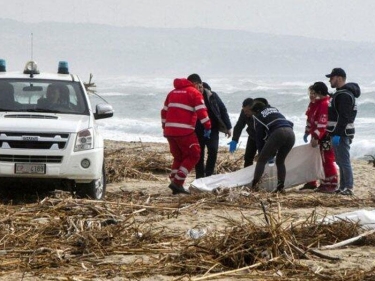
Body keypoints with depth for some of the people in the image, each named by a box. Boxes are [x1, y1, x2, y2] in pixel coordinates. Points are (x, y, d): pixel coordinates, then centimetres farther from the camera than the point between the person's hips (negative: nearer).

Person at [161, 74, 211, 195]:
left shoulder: (173, 92, 21)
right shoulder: (194, 93, 0)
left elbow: (164, 112, 23)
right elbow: (201, 111, -10)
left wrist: (165, 127, 28)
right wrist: (208, 127, -3)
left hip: (169, 131, 7)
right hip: (184, 131, -7)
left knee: (178, 157, 18)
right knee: (193, 155, 4)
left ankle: (175, 185, 11)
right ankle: (177, 182, -7)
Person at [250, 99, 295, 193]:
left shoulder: (258, 115, 18)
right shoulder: (274, 109, 34)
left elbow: (259, 136, 18)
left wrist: (261, 152, 27)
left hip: (278, 133, -5)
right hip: (290, 133, 5)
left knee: (262, 160, 4)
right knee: (280, 161, 20)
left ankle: (254, 185, -7)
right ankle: (281, 187, 10)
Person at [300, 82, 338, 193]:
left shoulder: (325, 104, -21)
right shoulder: (314, 103, 12)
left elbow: (322, 123, -26)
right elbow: (310, 119, 21)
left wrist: (316, 137, -27)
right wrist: (307, 133, 20)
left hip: (325, 138, -11)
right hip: (316, 136, 11)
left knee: (327, 161, -7)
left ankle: (332, 185, -4)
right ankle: (311, 182, 27)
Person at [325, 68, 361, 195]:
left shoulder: (345, 95, -16)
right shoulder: (339, 93, 18)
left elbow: (344, 117, -24)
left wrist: (337, 134, -27)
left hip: (342, 134, -11)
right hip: (338, 133, 11)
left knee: (344, 161, -10)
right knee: (341, 161, 13)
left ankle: (348, 188, -9)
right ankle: (342, 187, 18)